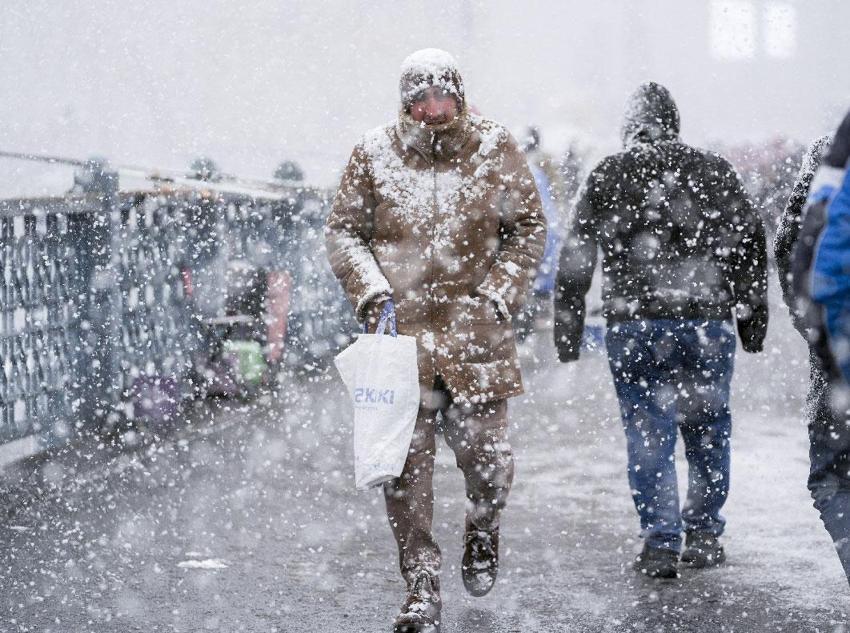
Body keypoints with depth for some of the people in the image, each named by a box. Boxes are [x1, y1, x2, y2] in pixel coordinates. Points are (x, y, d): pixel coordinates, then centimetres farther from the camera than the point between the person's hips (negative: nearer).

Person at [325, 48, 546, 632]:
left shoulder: (494, 148, 2)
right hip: (401, 328, 0)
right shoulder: (375, 154, 2)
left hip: (476, 330, 0)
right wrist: (370, 290, -5)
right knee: (405, 464, -4)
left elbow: (529, 226, 10)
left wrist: (499, 293, -1)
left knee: (487, 454, -2)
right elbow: (343, 230, 10)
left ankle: (483, 529, 33)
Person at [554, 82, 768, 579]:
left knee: (649, 435, 4)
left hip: (634, 327, 0)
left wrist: (568, 327, 7)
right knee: (707, 430, 12)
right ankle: (704, 536, 17)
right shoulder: (714, 171, 8)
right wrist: (752, 313, 12)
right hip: (706, 322, 0)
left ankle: (661, 543, -1)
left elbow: (577, 257, 3)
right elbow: (750, 243, 6)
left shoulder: (606, 179, 6)